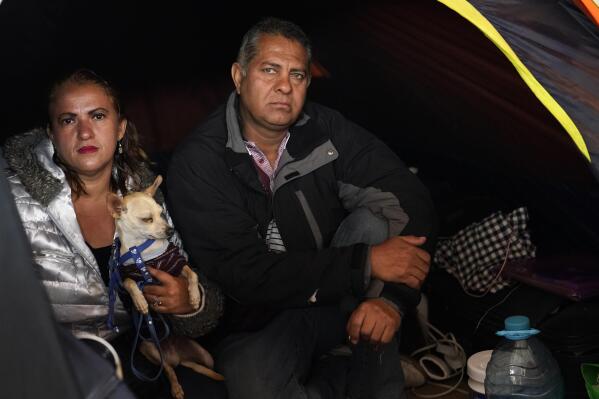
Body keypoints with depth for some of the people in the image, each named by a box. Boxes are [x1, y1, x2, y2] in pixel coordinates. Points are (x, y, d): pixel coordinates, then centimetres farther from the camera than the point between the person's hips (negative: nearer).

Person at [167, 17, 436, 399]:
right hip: (258, 327, -3)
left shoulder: (325, 129, -6)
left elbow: (411, 202, -12)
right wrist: (365, 263, -28)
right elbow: (245, 275, -23)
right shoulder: (197, 163, -16)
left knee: (374, 222, -23)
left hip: (338, 303, 3)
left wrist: (394, 296, -28)